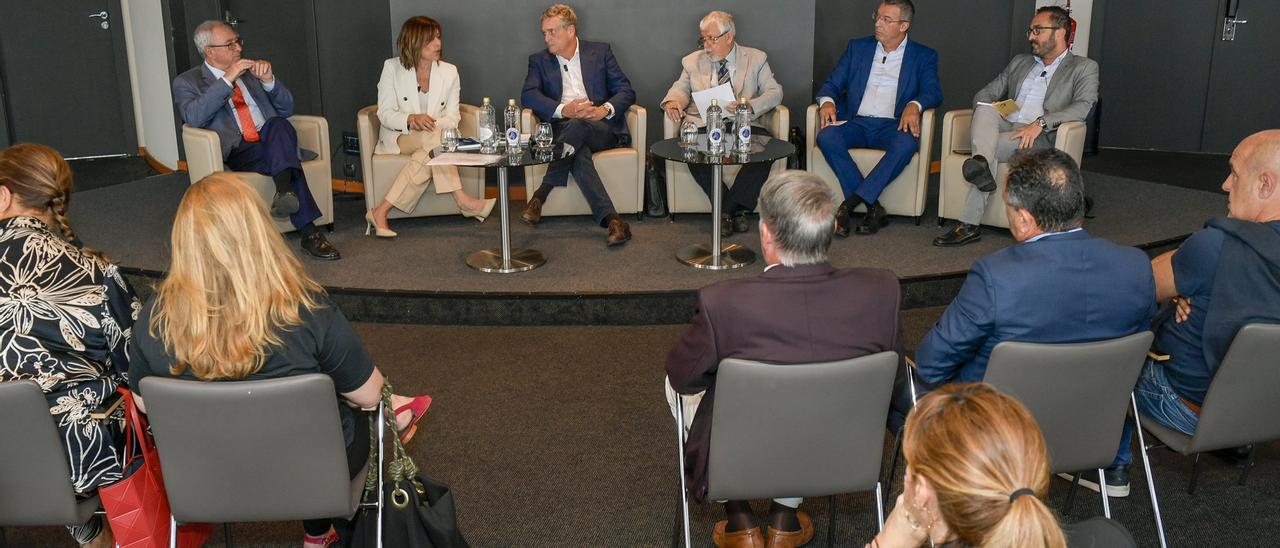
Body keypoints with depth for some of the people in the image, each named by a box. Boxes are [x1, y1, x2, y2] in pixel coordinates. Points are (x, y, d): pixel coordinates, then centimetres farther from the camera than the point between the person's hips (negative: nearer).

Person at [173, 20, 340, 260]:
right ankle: (309, 232, -38)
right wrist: (227, 79, -14)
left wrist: (269, 80, 0)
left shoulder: (250, 72, 23)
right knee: (286, 154, -33)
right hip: (238, 153, -3)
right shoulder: (187, 82, 10)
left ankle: (284, 193, -52)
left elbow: (286, 109, 19)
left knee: (278, 125, -33)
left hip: (271, 142, 3)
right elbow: (193, 117, -12)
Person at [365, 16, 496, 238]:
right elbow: (385, 113, -6)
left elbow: (452, 117, 2)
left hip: (433, 140, 3)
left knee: (429, 155, -35)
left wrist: (433, 124, -21)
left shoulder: (449, 72, 5)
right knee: (434, 139, -35)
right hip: (398, 138, -3)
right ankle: (462, 201, -36)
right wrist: (411, 119, -27)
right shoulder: (392, 68, -2)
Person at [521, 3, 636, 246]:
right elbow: (528, 95, -2)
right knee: (580, 154, -35)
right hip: (563, 129, 0)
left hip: (603, 129, 0)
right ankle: (612, 221, -42)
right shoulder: (539, 60, 16)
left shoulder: (600, 52, 14)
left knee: (577, 126, -36)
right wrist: (564, 110, -19)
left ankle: (541, 194, -31)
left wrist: (605, 109, -15)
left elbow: (627, 91, 7)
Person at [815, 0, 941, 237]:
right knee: (826, 136, -30)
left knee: (906, 144, -37)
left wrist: (914, 105, -24)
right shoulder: (857, 47, 18)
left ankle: (849, 204, -34)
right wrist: (827, 101, -11)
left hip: (892, 125, -2)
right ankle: (873, 208, -28)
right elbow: (832, 83, 14)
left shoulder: (923, 56, 12)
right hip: (855, 122, 2)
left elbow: (933, 92, -1)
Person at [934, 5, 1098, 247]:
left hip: (1041, 137, -3)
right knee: (985, 110, -31)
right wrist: (984, 114, -3)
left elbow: (1083, 107, -6)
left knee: (993, 146, -33)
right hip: (1004, 126, 4)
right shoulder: (1019, 62, 29)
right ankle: (981, 165, -57)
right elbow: (984, 94, 23)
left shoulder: (1084, 68, 12)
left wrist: (1040, 122, -22)